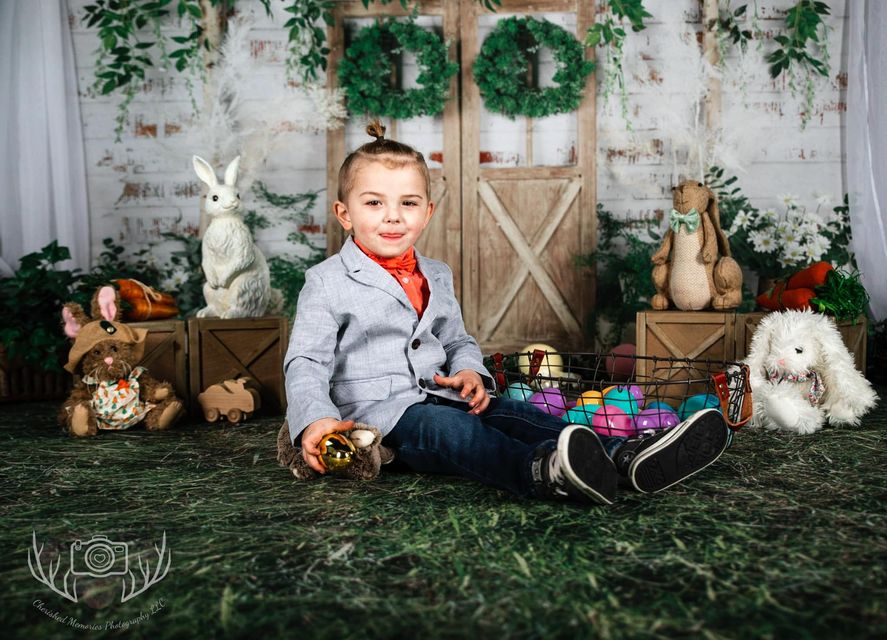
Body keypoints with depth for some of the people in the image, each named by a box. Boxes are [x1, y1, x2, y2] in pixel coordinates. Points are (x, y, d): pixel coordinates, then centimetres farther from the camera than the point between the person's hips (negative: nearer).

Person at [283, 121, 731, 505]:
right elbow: (306, 363, -8)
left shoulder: (437, 277, 18)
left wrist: (470, 371, 1)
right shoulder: (327, 282, -2)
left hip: (440, 396, 6)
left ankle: (627, 458, -39)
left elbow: (457, 340, 26)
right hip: (377, 411, -6)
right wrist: (314, 419, -27)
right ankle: (542, 472, -65)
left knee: (514, 413, -19)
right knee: (446, 426, -36)